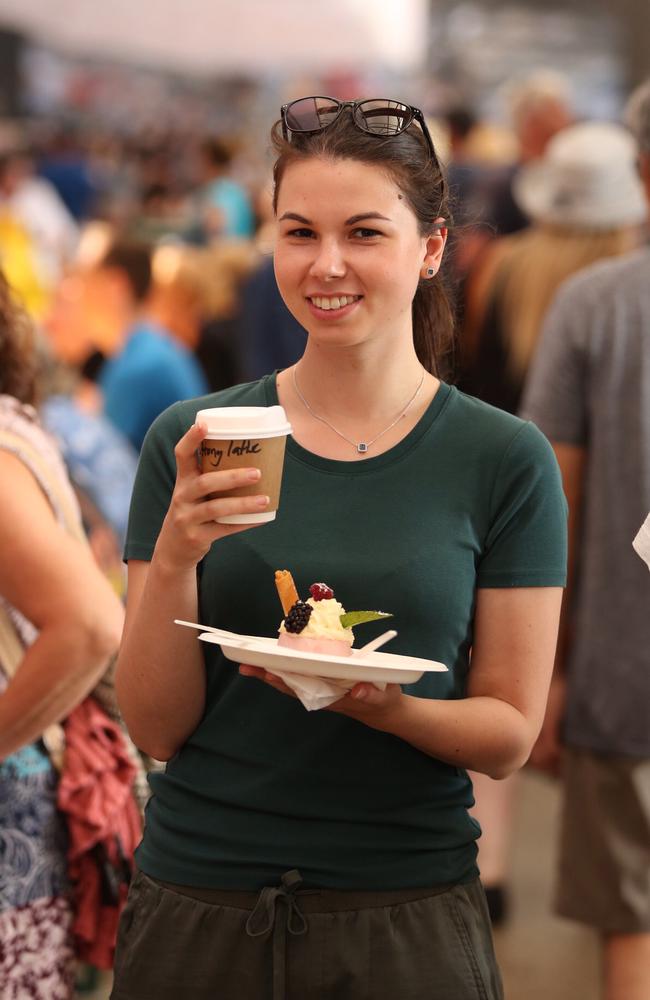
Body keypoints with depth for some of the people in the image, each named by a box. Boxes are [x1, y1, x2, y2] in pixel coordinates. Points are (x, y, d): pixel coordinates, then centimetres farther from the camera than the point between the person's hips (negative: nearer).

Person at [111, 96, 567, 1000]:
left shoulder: (505, 460, -4)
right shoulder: (189, 442, 0)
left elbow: (511, 732, -2)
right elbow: (157, 727, -1)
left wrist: (385, 703, -20)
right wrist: (175, 559, -16)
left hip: (410, 924, -1)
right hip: (198, 914, 1)